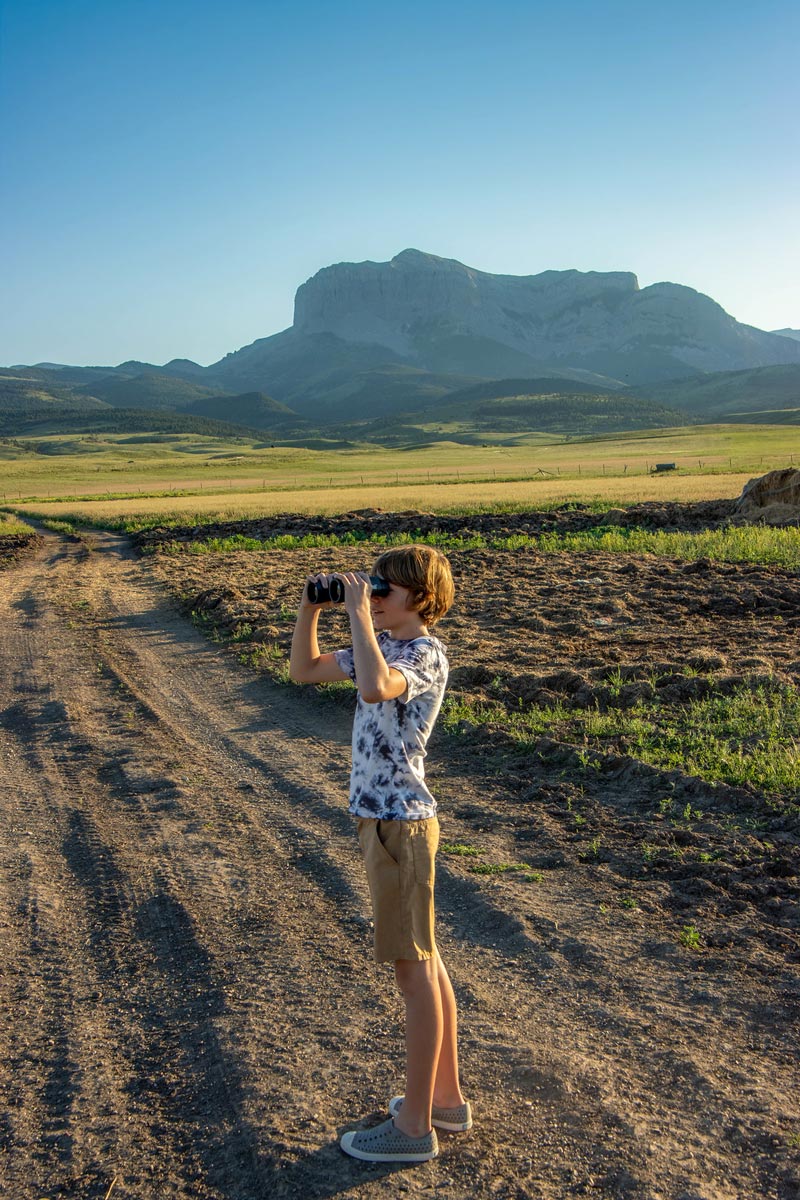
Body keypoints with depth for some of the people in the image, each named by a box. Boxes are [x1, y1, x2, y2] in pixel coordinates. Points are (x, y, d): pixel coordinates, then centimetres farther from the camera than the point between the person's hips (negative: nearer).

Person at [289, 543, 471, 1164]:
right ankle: (447, 1097, 31)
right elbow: (304, 670, 16)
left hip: (401, 822, -10)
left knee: (414, 968, 0)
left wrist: (358, 613, -28)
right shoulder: (381, 645, 10)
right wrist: (310, 608, 3)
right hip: (382, 817, 10)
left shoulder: (427, 655, -17)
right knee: (424, 961, 17)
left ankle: (415, 1125, 13)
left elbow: (375, 688, -39)